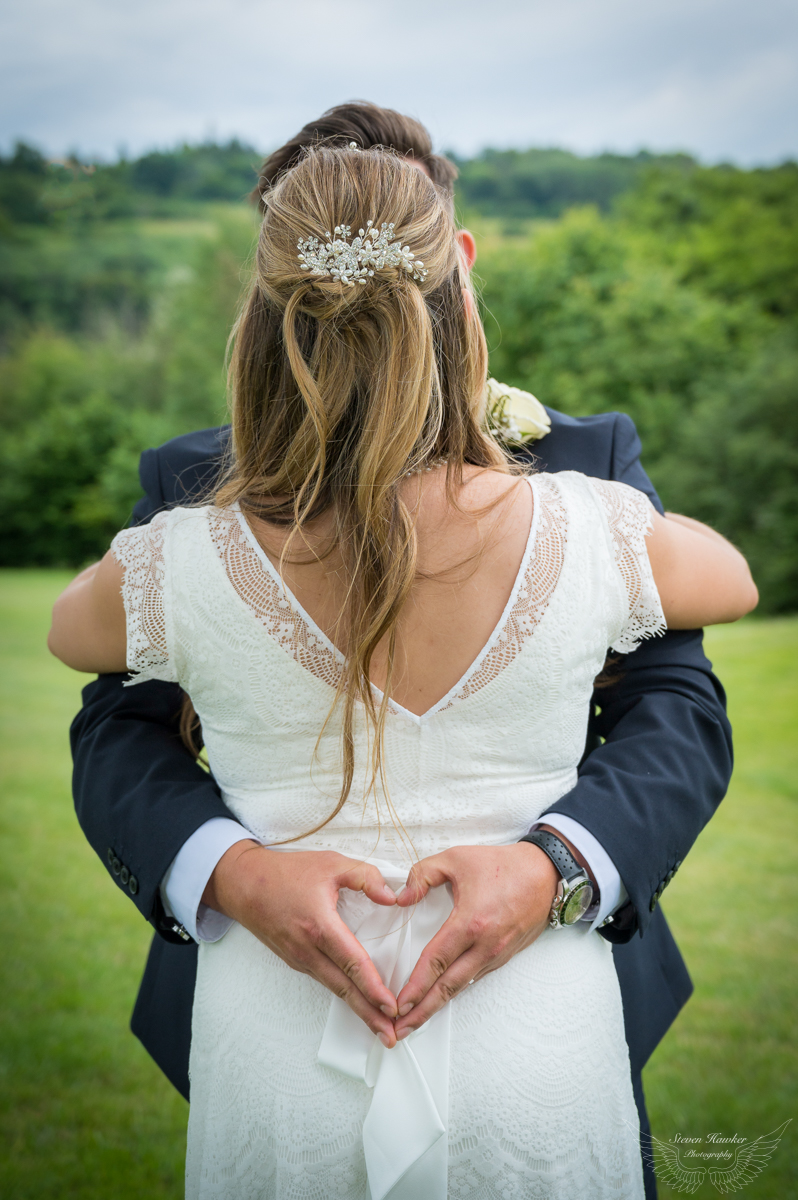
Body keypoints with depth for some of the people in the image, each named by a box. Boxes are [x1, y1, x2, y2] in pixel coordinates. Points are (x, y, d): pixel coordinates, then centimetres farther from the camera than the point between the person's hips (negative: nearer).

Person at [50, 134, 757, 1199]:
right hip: (537, 1076, 0)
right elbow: (736, 579, 8)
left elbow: (68, 628, 9)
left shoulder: (184, 569, -16)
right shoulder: (588, 536, -16)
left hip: (276, 1071, 0)